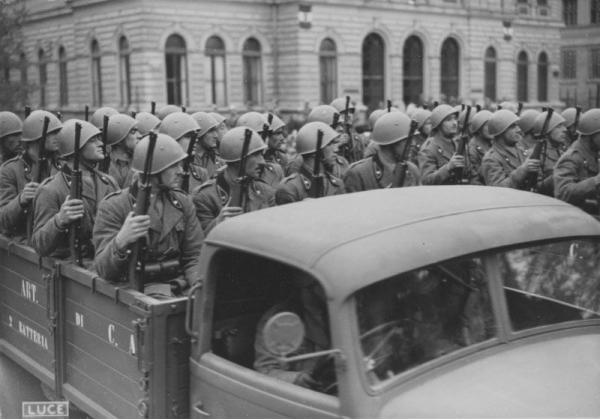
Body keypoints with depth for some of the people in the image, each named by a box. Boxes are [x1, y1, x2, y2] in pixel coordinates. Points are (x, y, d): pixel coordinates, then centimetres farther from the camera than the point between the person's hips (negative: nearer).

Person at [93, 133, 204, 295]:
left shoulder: (182, 201, 10)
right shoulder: (113, 206, -6)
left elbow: (195, 255, 10)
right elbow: (104, 270, -13)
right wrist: (121, 241, -35)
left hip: (180, 285, 6)